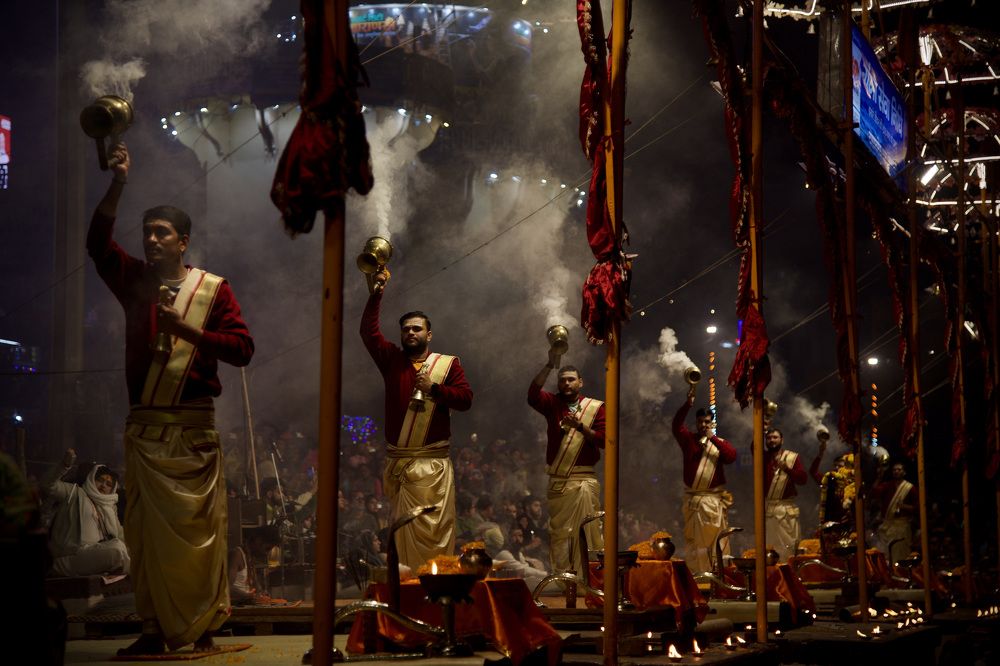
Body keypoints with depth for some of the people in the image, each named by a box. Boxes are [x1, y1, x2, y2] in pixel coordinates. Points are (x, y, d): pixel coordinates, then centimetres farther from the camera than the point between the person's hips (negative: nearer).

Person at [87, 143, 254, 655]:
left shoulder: (212, 288, 3)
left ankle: (203, 627, 7)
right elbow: (98, 242, -5)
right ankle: (154, 629, 7)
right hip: (144, 425, 3)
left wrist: (188, 330, -14)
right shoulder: (135, 281, 11)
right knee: (145, 531, 2)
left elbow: (242, 348, -4)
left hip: (193, 427, -3)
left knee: (199, 528, -2)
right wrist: (117, 185, -15)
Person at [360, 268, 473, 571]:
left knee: (433, 528, -6)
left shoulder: (448, 363, 7)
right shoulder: (392, 360, 13)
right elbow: (369, 332, 5)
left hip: (432, 464, -2)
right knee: (403, 530, 3)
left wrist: (434, 388, -13)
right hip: (396, 462, 3)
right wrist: (375, 296, -3)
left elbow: (466, 398, -2)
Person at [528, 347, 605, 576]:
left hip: (583, 479, -3)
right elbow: (533, 394, -12)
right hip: (557, 479, 3)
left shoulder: (595, 407, 4)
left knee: (587, 530, -10)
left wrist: (580, 426, -17)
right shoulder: (553, 404, 8)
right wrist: (550, 365, -18)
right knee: (558, 531, 7)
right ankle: (561, 575, 15)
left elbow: (603, 439, -4)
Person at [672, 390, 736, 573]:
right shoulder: (688, 439, 7)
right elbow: (677, 425, -11)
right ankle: (695, 574, 4)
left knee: (716, 538, -2)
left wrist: (713, 438, -13)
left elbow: (732, 455, -11)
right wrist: (688, 404, -24)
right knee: (693, 540, 1)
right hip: (692, 498, 1)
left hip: (714, 499, -1)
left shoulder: (719, 442, 7)